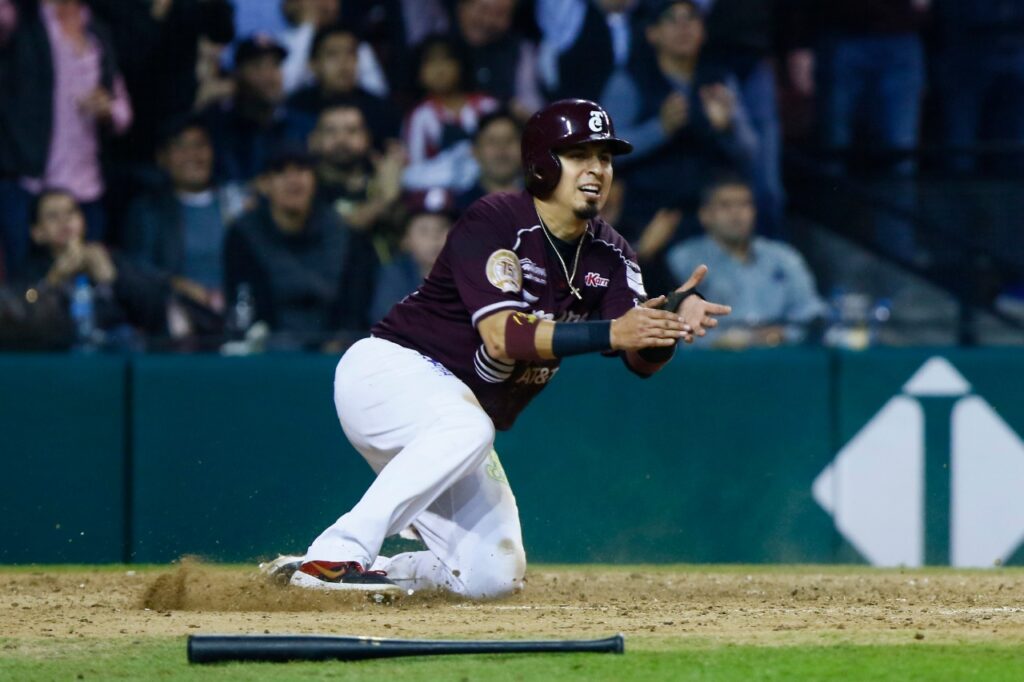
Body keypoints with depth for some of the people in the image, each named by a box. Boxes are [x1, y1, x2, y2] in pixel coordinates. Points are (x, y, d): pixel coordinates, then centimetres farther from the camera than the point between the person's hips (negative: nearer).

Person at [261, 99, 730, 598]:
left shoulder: (607, 256, 0)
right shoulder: (495, 222, -18)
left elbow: (643, 359, -14)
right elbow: (503, 336, -30)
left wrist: (673, 321, -37)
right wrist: (608, 333, -40)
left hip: (463, 417, 7)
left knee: (492, 578, -5)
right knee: (466, 426, -39)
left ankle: (378, 569, 19)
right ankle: (335, 555, -35)